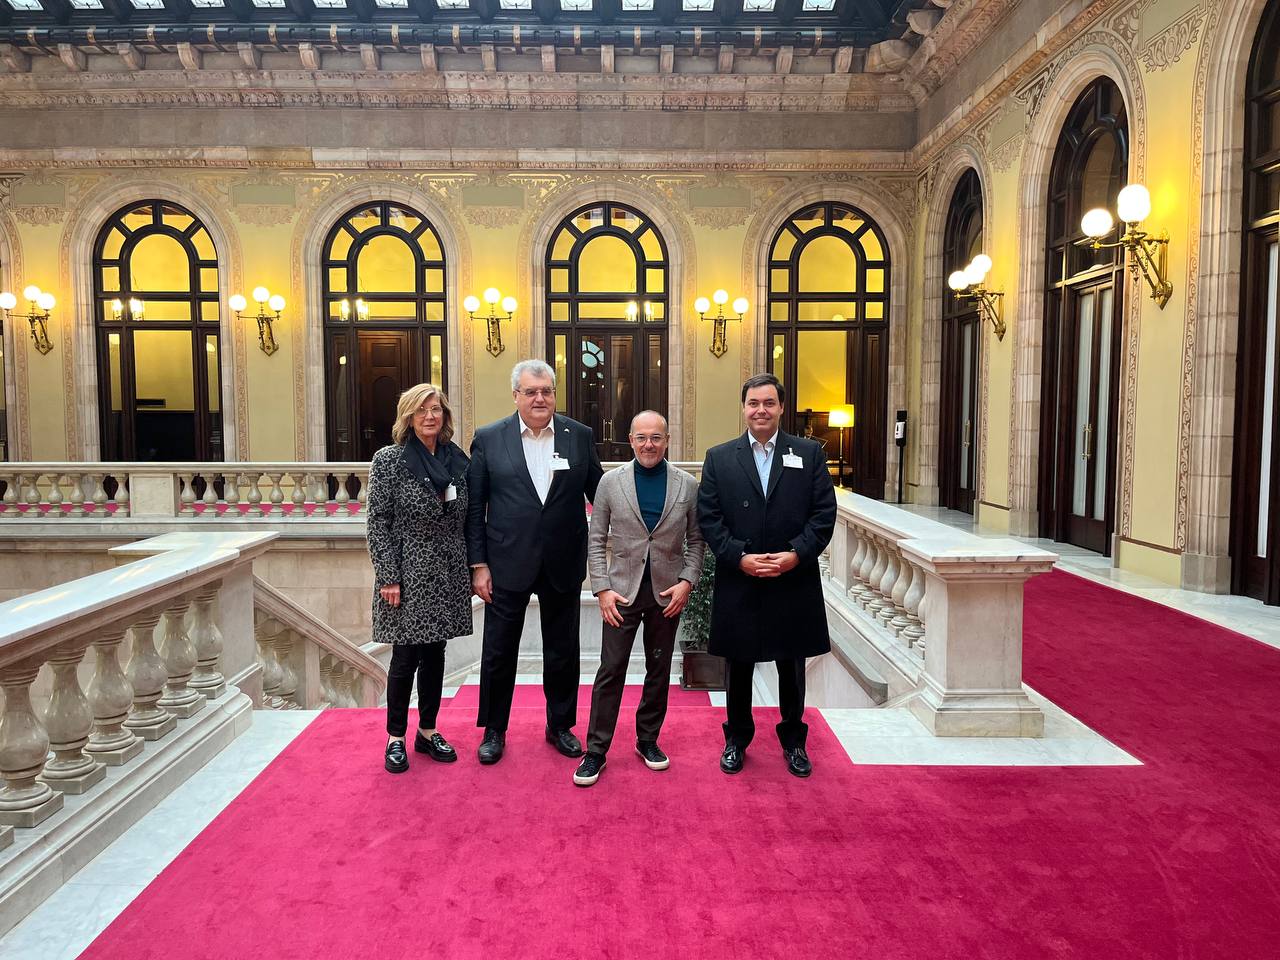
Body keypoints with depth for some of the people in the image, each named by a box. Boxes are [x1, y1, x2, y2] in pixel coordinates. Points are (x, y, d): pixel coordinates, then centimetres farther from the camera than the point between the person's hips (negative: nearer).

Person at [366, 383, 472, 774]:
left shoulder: (457, 459, 7)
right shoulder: (389, 460, -6)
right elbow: (379, 522, -9)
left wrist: (470, 569, 8)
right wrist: (388, 578, -13)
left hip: (447, 576, 5)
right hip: (409, 575, -4)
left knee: (435, 654, 13)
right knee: (406, 657, 2)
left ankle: (428, 731, 27)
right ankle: (396, 738, 20)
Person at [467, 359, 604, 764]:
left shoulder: (580, 436, 0)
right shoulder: (489, 438, -3)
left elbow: (599, 494, 5)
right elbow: (475, 508, -2)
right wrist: (478, 565, -5)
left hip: (563, 564, 1)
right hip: (508, 564, -1)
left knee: (563, 653, 14)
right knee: (499, 652, 11)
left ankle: (560, 725, 33)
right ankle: (494, 730, 30)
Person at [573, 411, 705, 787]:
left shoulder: (687, 485, 1)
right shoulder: (610, 481, -1)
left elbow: (696, 539, 6)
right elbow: (596, 540, 0)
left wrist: (687, 581, -7)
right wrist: (602, 589, -7)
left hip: (668, 592, 2)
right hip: (622, 590, -1)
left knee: (659, 670, 12)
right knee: (610, 671, 0)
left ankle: (648, 739, 29)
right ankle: (596, 751, 10)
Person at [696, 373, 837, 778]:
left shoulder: (809, 453, 3)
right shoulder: (719, 458, 2)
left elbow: (824, 513, -2)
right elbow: (708, 518, -3)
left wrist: (797, 554, -15)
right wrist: (740, 557, -14)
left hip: (794, 582, 0)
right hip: (738, 583, 0)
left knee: (792, 667, 13)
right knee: (739, 666, 13)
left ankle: (793, 740, 31)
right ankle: (736, 739, 30)